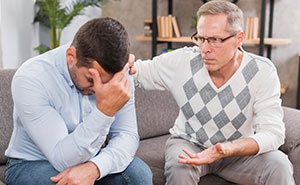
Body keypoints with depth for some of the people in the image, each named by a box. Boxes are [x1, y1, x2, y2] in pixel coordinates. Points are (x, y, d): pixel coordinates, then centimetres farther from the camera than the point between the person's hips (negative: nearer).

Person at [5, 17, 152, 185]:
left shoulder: (118, 74, -12)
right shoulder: (29, 80, -27)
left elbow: (127, 135, -14)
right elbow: (62, 159, -30)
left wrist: (94, 167, -35)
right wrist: (104, 110, -44)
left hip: (87, 157, 4)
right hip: (32, 164, -3)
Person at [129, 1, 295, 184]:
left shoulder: (262, 72, -18)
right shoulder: (182, 60, -14)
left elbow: (273, 132, -23)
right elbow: (141, 71, 0)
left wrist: (228, 150, -41)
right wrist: (127, 64, -26)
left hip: (238, 149, 0)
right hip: (189, 143, 1)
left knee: (279, 166, -28)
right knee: (179, 168, -33)